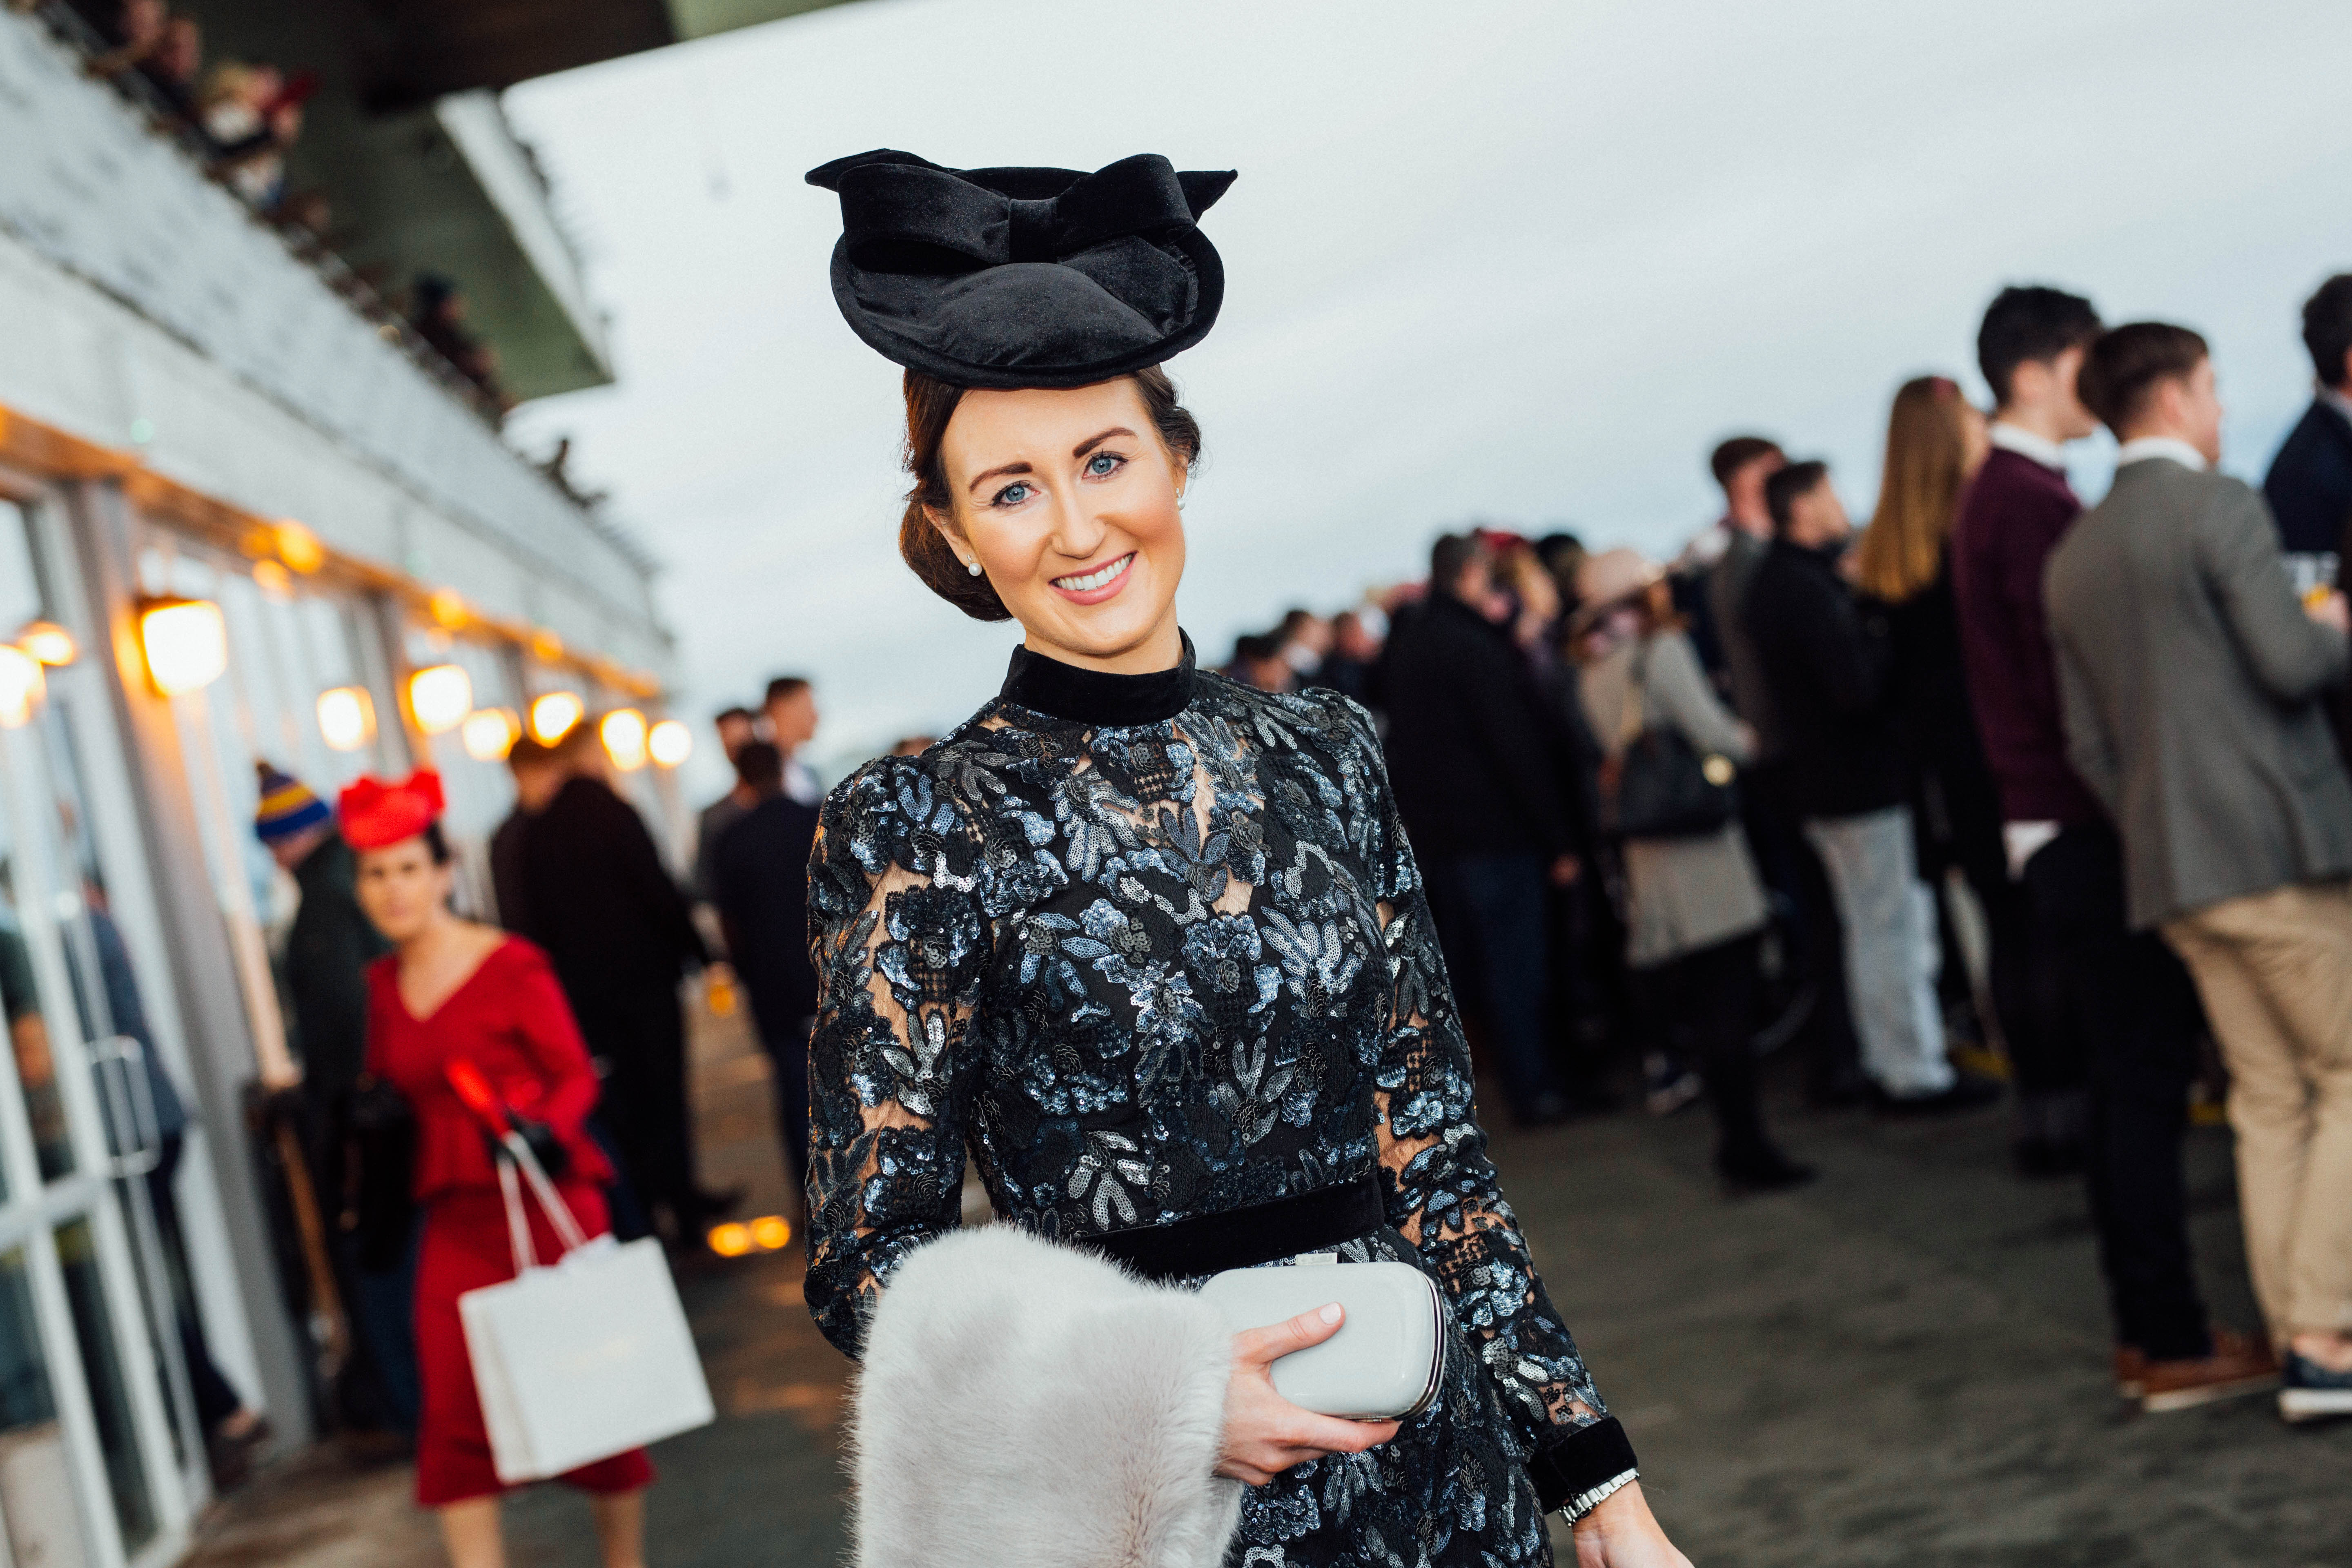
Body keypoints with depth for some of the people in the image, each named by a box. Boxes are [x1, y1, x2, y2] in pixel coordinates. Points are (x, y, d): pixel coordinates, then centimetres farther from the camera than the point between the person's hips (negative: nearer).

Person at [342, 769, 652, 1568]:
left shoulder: (512, 966, -7)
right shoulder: (383, 985, 9)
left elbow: (576, 1075, -7)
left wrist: (547, 1127, -24)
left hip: (546, 1205, -5)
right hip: (455, 1217, 5)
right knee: (453, 1412, -1)